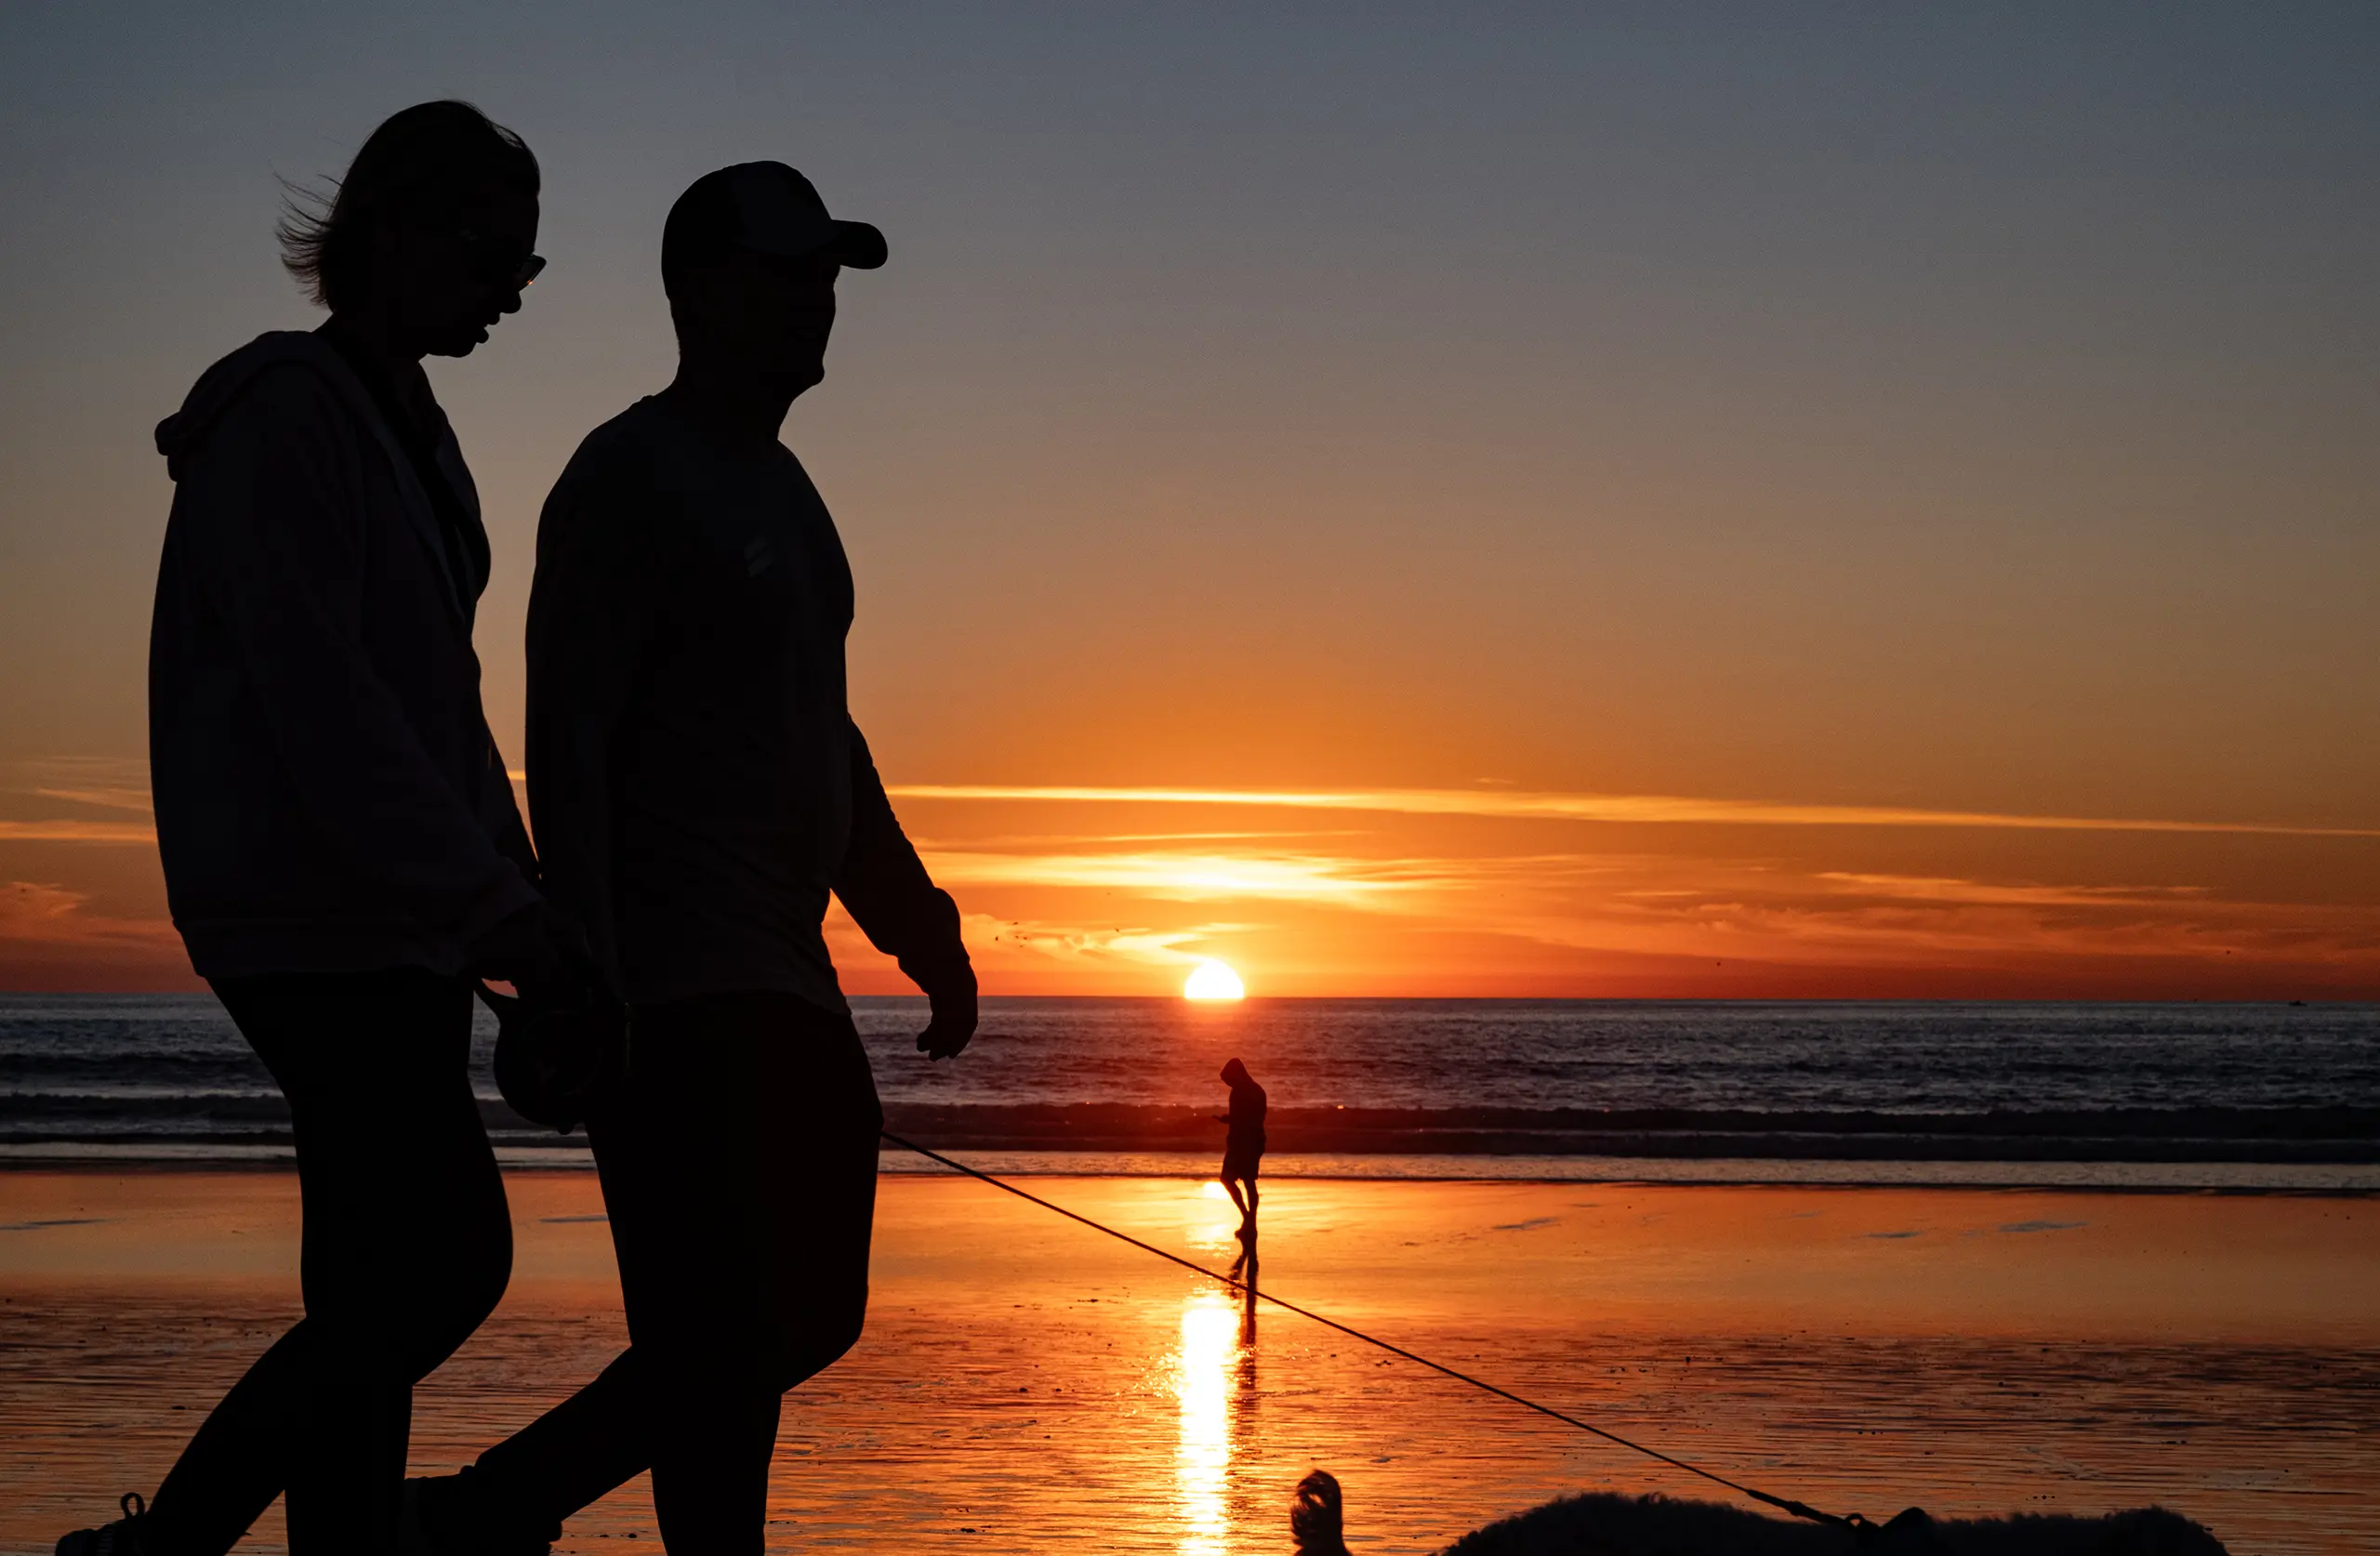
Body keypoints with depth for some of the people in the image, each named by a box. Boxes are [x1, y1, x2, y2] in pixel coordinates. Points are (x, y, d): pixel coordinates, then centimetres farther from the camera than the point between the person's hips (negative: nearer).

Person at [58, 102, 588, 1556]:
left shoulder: (406, 425, 19)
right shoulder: (285, 412, -11)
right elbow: (316, 694, -20)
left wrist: (516, 888, 14)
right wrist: (491, 904, -24)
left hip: (399, 920, 9)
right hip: (316, 916, -9)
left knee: (381, 1295, 9)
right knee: (450, 1263, -10)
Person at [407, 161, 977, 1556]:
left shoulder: (778, 487, 20)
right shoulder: (630, 481, -9)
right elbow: (566, 741, -17)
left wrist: (921, 930, 23)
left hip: (779, 981, 10)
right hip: (679, 988, -9)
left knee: (810, 1315, 12)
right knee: (726, 1336, -9)